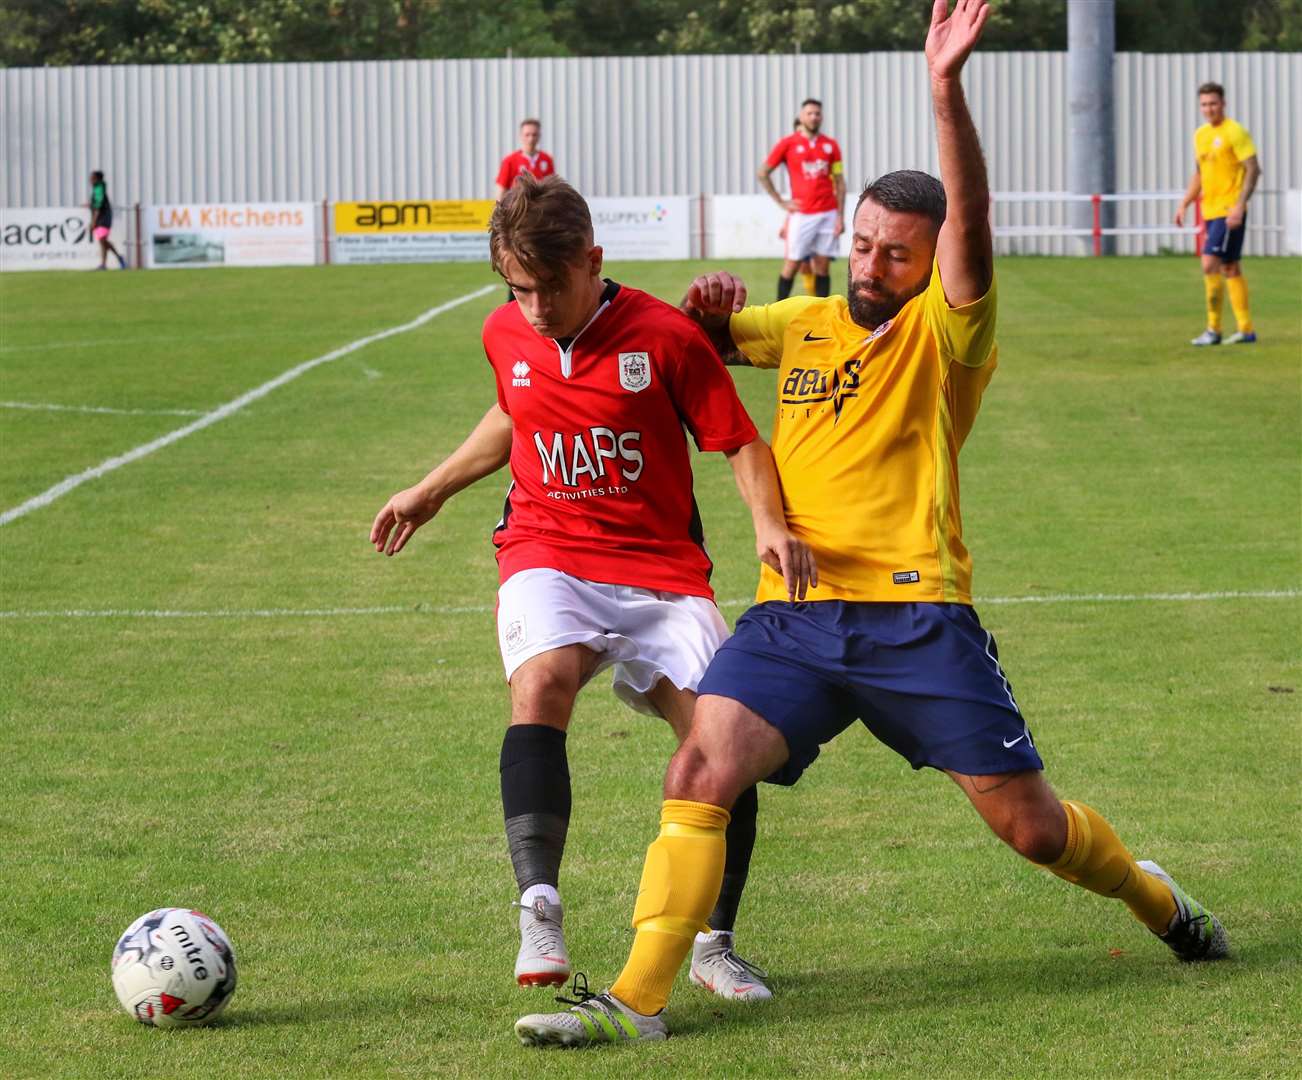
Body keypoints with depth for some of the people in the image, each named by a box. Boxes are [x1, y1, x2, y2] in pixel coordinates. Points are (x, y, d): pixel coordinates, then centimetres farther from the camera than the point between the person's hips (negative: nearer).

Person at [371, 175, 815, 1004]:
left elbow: (741, 443, -4)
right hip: (547, 557, 1)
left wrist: (771, 526, -21)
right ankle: (540, 910, -40)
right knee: (541, 683, -31)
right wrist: (433, 491, 31)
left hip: (661, 567, -1)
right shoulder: (506, 336, 4)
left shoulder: (665, 336, -9)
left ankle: (715, 944, 9)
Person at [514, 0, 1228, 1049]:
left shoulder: (944, 333, 0)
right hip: (793, 615, 4)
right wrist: (711, 307, 5)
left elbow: (969, 223, -19)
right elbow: (706, 337, 31)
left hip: (914, 611, -4)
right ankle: (638, 998, -16)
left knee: (1028, 823, 3)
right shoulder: (805, 324, 15)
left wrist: (946, 89, -33)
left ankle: (1151, 893, 34)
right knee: (700, 775, -18)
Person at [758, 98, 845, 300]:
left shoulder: (831, 145, 8)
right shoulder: (788, 144, 0)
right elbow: (763, 173, 5)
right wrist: (781, 202, 0)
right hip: (802, 214, -2)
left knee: (822, 266, 4)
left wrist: (840, 216, 2)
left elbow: (839, 182, 9)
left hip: (828, 214, 2)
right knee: (791, 264, -2)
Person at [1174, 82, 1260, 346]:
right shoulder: (1201, 135, 14)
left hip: (1229, 211, -8)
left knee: (1210, 263, -15)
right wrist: (1184, 204, 17)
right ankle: (1246, 329, 14)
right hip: (1210, 211, 8)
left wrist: (1239, 206, -22)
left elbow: (1253, 170, -14)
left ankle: (1214, 329, -11)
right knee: (1230, 268, 10)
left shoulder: (1235, 132, -10)